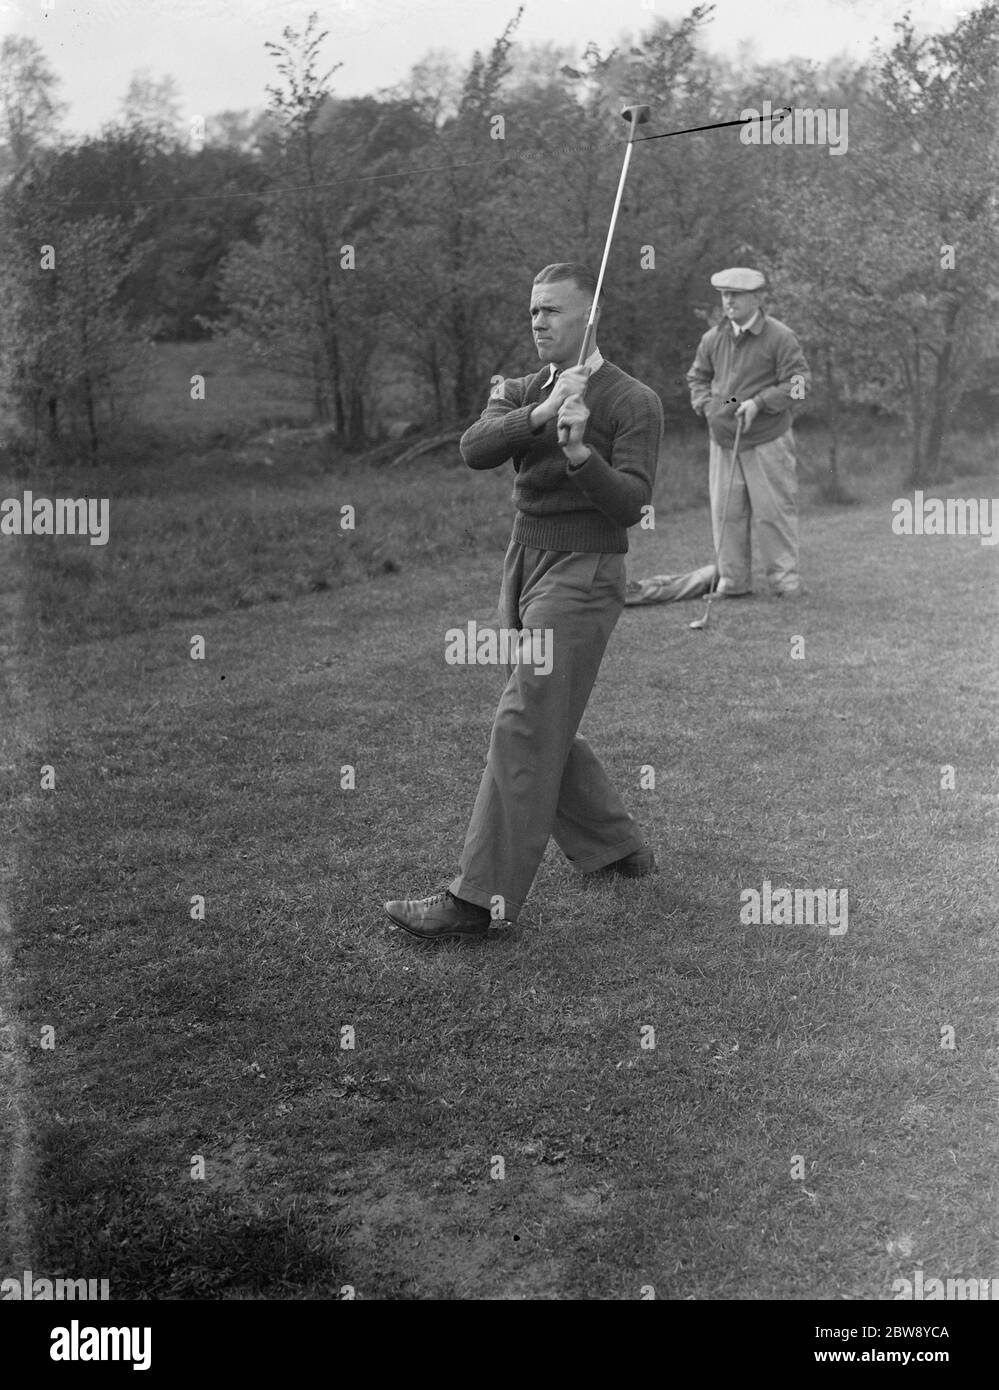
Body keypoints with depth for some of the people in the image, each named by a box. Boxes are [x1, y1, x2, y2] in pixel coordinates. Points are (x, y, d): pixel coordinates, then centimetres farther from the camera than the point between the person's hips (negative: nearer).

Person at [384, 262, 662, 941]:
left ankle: (481, 898, -10)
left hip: (583, 573, -7)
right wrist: (540, 415, -24)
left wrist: (580, 451, -30)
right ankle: (617, 846, 32)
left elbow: (631, 502, -14)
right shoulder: (522, 392, 12)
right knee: (547, 728, 13)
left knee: (523, 729, -12)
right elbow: (474, 449, -8)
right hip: (524, 565, 7)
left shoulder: (634, 401, -4)